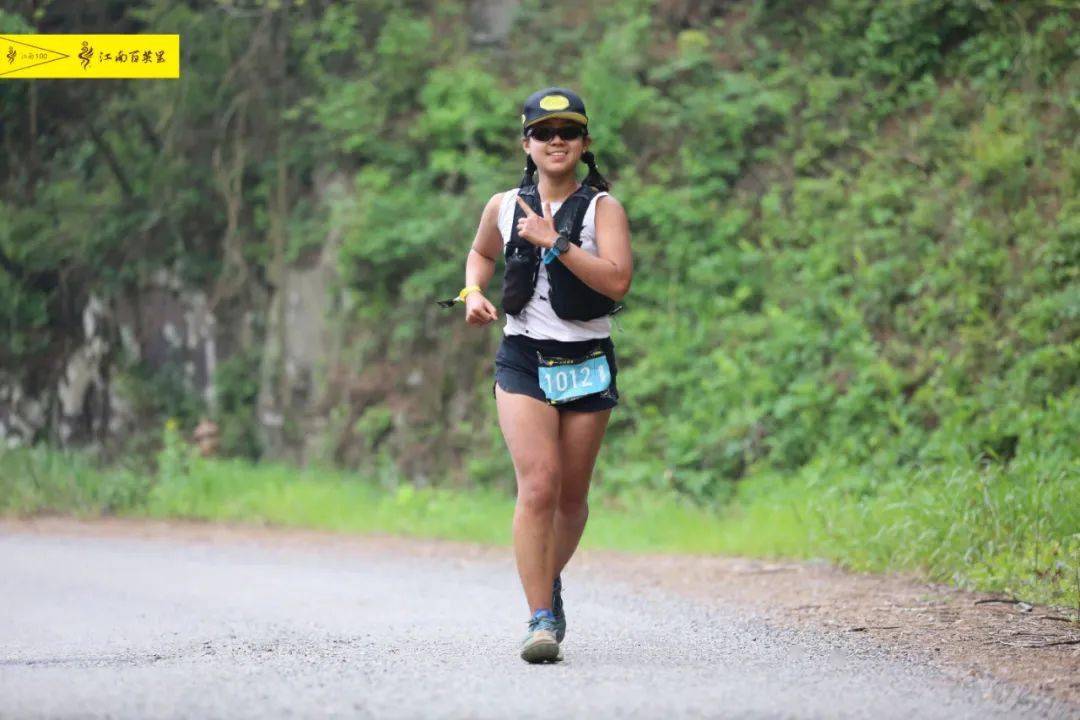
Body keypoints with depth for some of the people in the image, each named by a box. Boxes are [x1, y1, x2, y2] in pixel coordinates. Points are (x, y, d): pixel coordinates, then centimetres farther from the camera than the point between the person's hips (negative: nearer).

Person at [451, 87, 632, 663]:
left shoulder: (602, 208, -2)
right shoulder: (505, 206, 7)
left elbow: (617, 280, -18)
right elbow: (481, 253, 29)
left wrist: (555, 242, -20)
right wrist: (473, 292, 9)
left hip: (587, 365, 0)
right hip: (523, 360, 0)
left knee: (571, 496, 9)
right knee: (538, 486, -17)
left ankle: (550, 578, 38)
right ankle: (541, 618, -18)